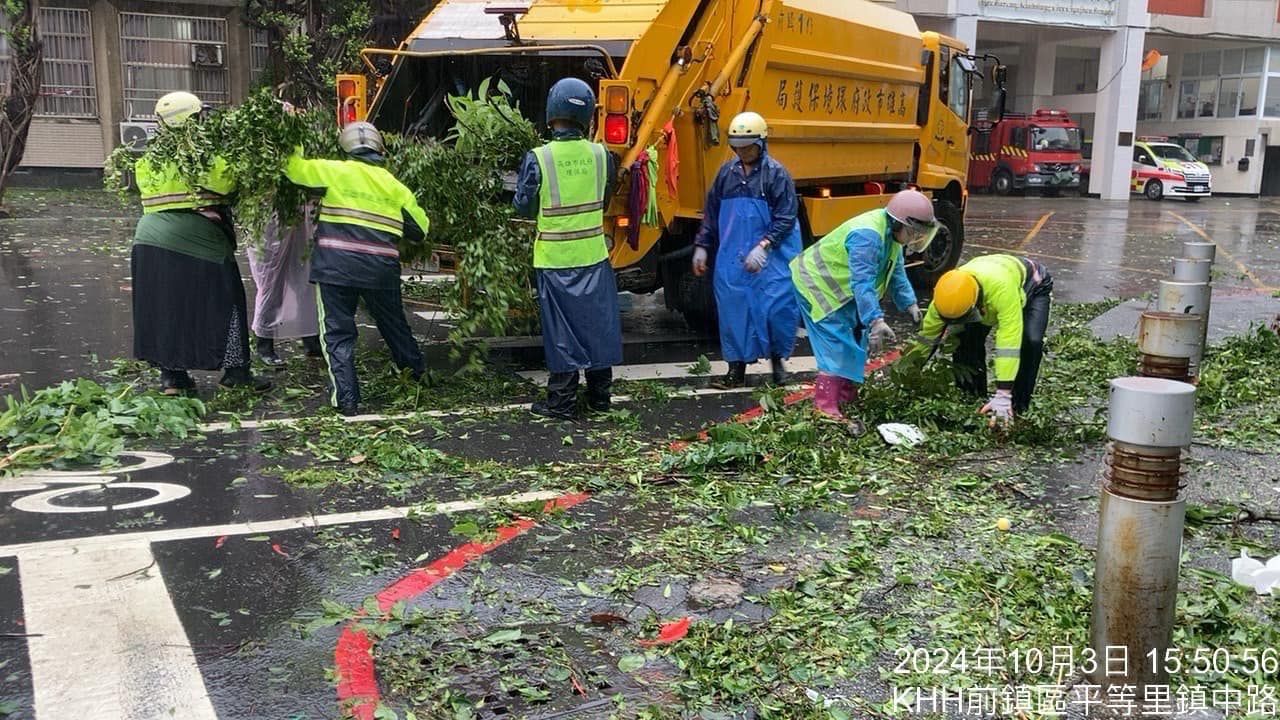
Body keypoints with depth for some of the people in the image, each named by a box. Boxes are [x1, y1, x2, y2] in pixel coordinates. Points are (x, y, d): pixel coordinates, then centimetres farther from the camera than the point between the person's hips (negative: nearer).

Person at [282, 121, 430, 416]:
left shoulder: (335, 171, 1)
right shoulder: (394, 186, 10)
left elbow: (294, 168, 6)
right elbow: (420, 228, 14)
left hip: (336, 265, -3)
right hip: (381, 268, 3)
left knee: (338, 332, 5)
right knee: (394, 325, 23)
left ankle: (346, 398, -2)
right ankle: (418, 372, 41)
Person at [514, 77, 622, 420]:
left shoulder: (538, 159, -14)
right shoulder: (601, 155, -4)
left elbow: (524, 208, -4)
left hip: (555, 258, -3)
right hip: (594, 254, 3)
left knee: (561, 330, 5)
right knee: (598, 324, 13)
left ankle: (562, 402, 11)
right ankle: (599, 395, 23)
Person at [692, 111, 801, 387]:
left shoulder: (776, 173, -5)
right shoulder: (727, 172, 9)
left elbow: (785, 219, -10)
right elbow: (711, 213, 15)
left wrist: (763, 246, -20)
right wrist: (702, 246, 9)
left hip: (769, 258, -4)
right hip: (732, 258, 4)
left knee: (776, 308, -5)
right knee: (733, 310, 5)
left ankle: (777, 359, 18)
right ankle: (737, 368, 15)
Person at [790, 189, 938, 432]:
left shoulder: (891, 233, 0)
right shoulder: (867, 236, -32)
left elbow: (896, 272, 10)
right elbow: (862, 283, -38)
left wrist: (910, 304, 2)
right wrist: (876, 320, -45)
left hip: (841, 290, 10)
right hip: (817, 285, -10)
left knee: (854, 343, 14)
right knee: (836, 346, -17)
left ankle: (847, 398, 26)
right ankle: (826, 409, -20)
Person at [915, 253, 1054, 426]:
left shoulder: (1001, 288, -50)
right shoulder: (949, 294, -33)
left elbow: (1009, 343, -50)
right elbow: (927, 336, -18)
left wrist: (1002, 396, -50)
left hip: (1033, 284, -4)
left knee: (1031, 341, -26)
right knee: (967, 338, -13)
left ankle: (1017, 408, -9)